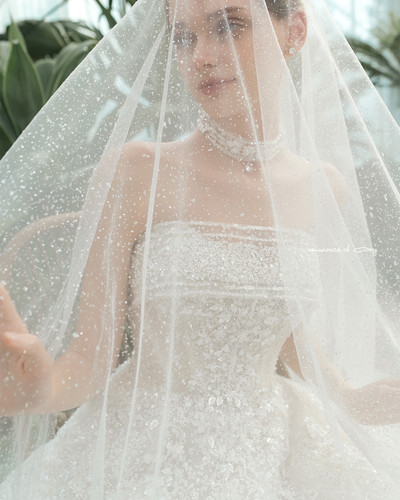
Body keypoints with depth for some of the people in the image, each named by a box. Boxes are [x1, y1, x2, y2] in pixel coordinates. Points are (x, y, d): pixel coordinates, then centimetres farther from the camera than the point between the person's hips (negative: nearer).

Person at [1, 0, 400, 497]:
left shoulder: (324, 185, -2)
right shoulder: (134, 170, -14)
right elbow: (90, 361, -12)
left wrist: (351, 398, 4)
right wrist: (40, 389, -32)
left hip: (269, 452, 4)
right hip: (145, 452, -3)